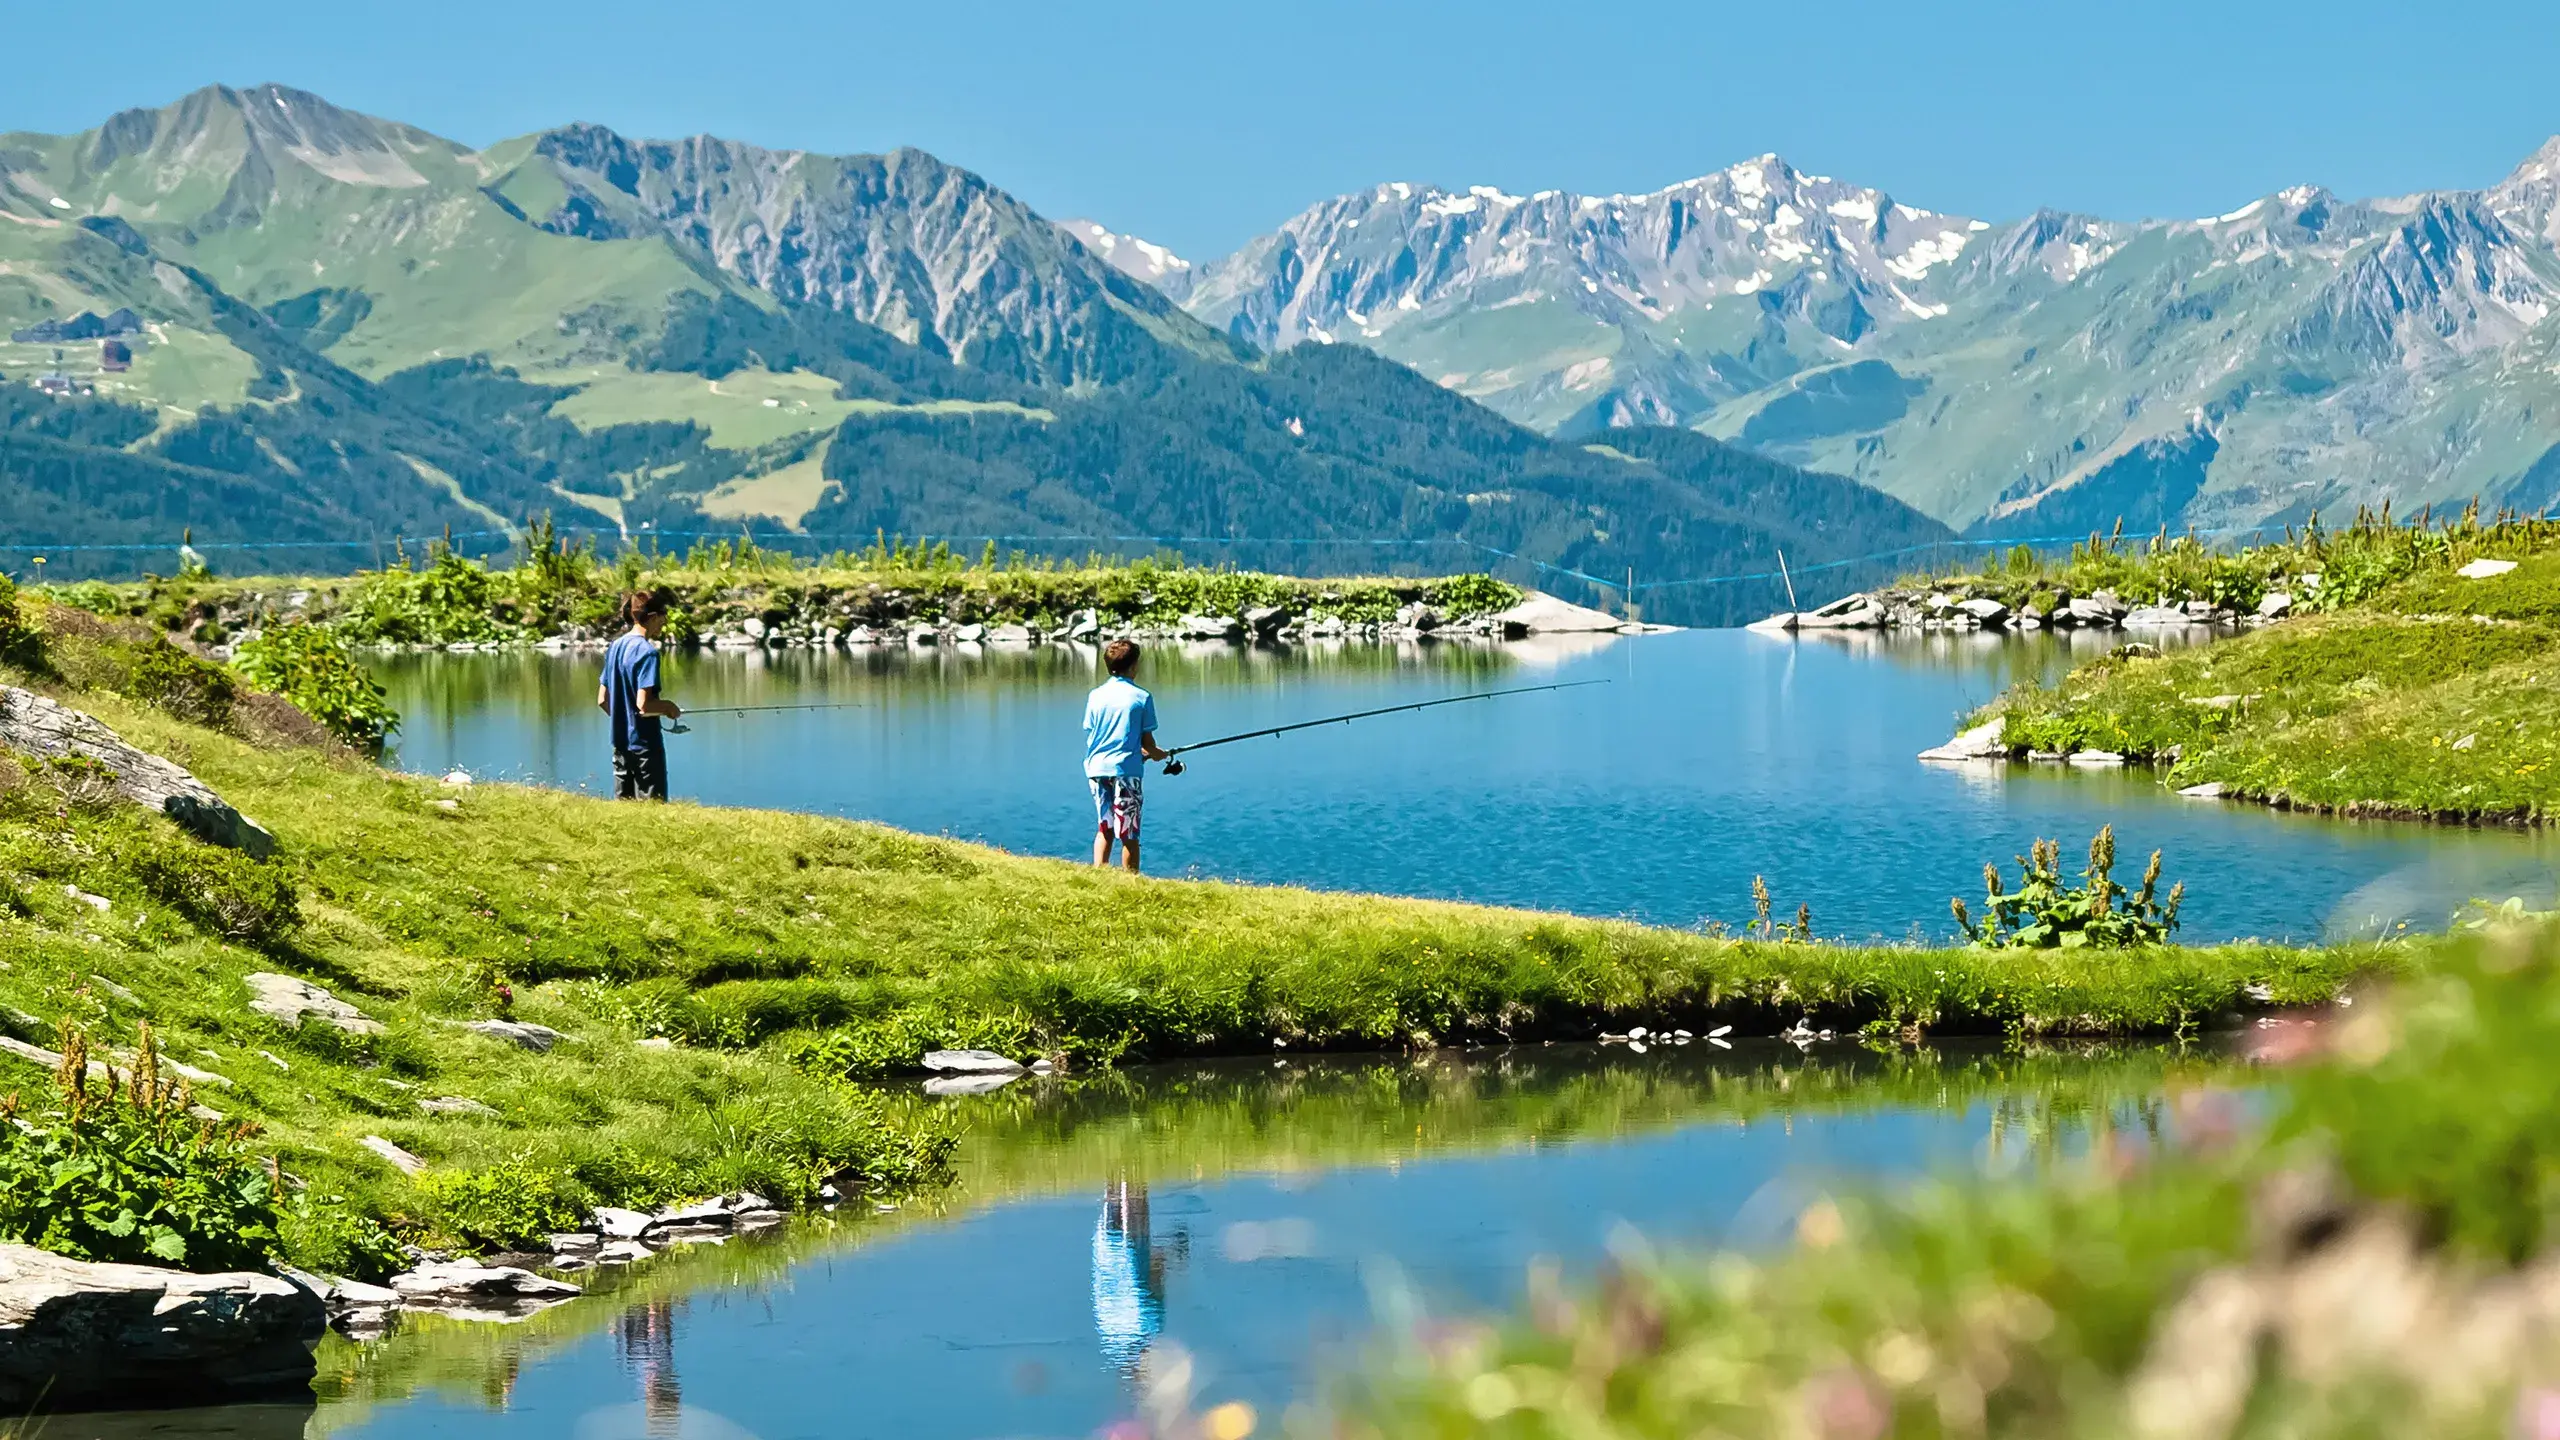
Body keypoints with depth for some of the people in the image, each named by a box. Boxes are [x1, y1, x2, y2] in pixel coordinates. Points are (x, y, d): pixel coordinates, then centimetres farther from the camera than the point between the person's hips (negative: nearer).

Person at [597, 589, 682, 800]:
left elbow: (602, 700, 13)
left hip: (620, 743, 8)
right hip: (646, 745, -8)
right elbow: (644, 704, -23)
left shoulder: (615, 647, 8)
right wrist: (668, 707, -6)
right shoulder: (647, 652, -17)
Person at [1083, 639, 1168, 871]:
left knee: (1104, 828, 15)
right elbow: (1147, 741, -3)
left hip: (1096, 767, 4)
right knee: (1128, 834, 2)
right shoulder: (1141, 697, -5)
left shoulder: (1096, 695, 6)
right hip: (1126, 769, -4)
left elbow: (1091, 733, 12)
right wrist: (1157, 755, 21)